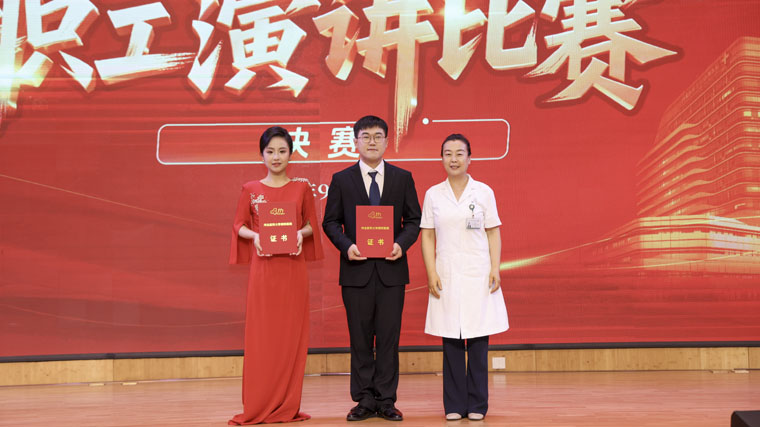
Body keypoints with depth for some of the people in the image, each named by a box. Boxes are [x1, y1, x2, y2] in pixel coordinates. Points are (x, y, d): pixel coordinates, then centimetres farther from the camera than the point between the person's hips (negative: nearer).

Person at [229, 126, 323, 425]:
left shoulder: (302, 188, 7)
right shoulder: (251, 190, 6)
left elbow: (312, 224, 10)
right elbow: (239, 225, 8)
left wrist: (301, 233, -11)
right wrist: (254, 236, -11)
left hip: (293, 268, 1)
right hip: (263, 267, 0)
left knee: (291, 333, 2)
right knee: (261, 335, 0)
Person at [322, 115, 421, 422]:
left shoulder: (402, 178, 7)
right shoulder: (342, 180, 6)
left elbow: (414, 220, 7)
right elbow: (331, 222, 5)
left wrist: (402, 244, -11)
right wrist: (347, 246, -12)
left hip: (392, 269, 0)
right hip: (356, 270, 0)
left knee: (389, 337, 3)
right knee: (360, 339, 5)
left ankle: (386, 400, 12)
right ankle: (364, 400, 14)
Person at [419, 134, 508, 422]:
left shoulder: (483, 192, 4)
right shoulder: (433, 195, 5)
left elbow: (493, 233, 5)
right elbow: (427, 236, 6)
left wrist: (495, 269, -5)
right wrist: (431, 273, -3)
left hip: (478, 274, -1)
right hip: (447, 275, 1)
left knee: (478, 342, 1)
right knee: (451, 341, 3)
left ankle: (477, 405, 11)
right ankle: (454, 405, 11)